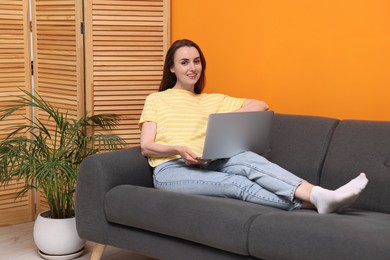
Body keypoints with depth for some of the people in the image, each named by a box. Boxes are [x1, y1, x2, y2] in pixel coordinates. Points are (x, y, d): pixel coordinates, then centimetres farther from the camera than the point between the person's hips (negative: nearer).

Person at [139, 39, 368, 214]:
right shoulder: (156, 100, 16)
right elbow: (146, 147, 4)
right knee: (237, 184, -32)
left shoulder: (212, 100, 25)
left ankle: (319, 195, -52)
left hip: (206, 166, 3)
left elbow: (261, 105, 18)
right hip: (171, 170, -3)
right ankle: (310, 203, -52)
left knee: (248, 159, -32)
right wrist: (179, 149, -16)